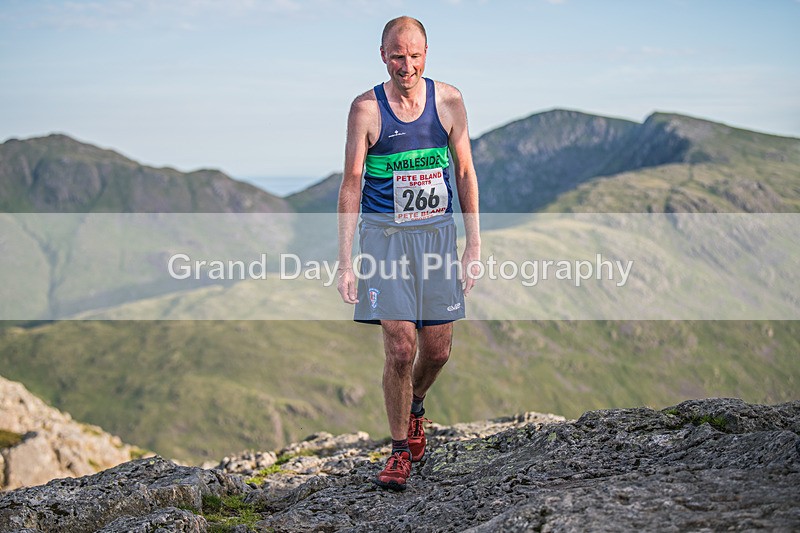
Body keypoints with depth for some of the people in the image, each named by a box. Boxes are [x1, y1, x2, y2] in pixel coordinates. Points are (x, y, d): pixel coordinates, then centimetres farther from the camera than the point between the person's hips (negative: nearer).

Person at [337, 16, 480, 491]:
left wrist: (474, 244, 2)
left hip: (437, 233, 3)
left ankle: (415, 406, 39)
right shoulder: (367, 109, -6)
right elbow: (352, 184, -5)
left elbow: (466, 173, 7)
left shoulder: (449, 101, 1)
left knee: (438, 350, 5)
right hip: (384, 236, -2)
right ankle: (400, 451, 10)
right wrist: (345, 262, -9)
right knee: (400, 349, -9)